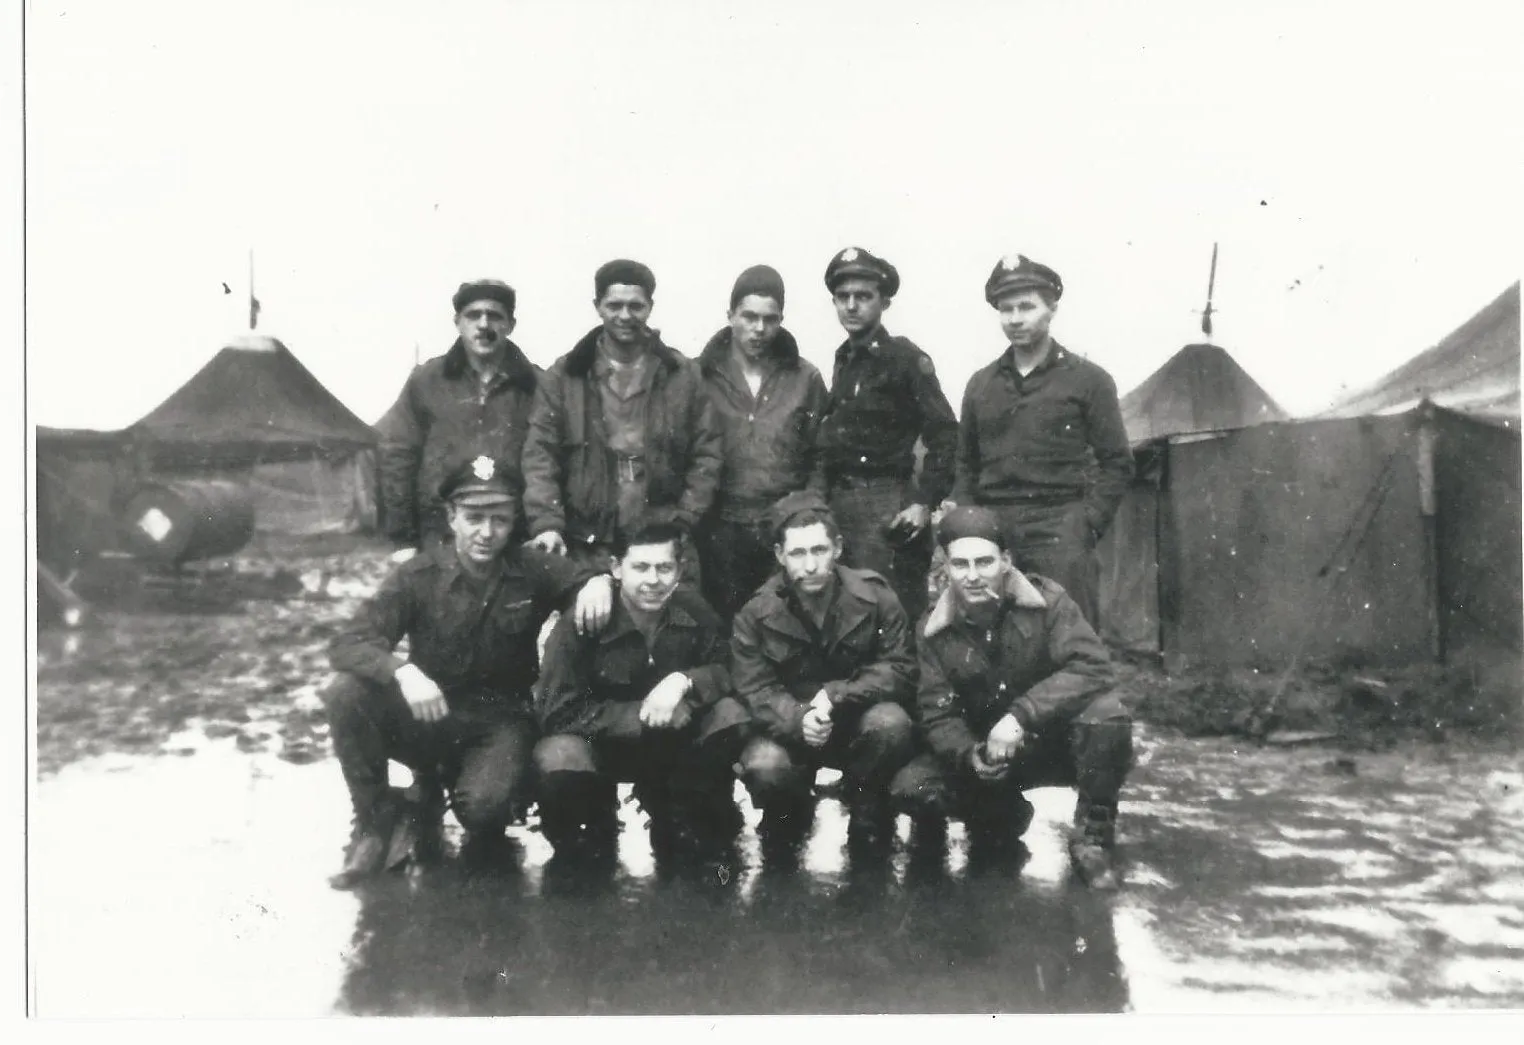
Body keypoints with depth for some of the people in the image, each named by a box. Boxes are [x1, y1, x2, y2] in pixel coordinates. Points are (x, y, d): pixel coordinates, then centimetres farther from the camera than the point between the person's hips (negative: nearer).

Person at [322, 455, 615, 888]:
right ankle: (377, 818, -4)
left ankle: (484, 840, 10)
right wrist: (403, 670, -38)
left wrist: (600, 581, -20)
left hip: (498, 723, -1)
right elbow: (348, 645, -16)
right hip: (427, 718, 1)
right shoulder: (418, 575, -9)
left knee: (485, 803, -32)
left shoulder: (533, 570, -6)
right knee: (346, 693, -25)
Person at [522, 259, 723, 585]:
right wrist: (546, 522, -14)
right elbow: (540, 455, -1)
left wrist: (685, 520, -4)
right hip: (586, 546, 0)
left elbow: (706, 453, 6)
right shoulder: (565, 376, 5)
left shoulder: (683, 374, 7)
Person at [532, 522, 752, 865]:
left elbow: (727, 671, -5)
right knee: (558, 759, -36)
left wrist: (683, 681, -29)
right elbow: (557, 712, -24)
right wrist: (643, 714, -28)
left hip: (671, 742, 3)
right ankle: (591, 836, 0)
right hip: (600, 741, -3)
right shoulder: (581, 622, -22)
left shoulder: (693, 609, -12)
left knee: (729, 714, -22)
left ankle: (680, 824, 0)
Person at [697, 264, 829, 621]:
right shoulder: (700, 375, 2)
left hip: (788, 530, 1)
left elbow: (819, 458, 7)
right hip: (721, 529, -1)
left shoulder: (805, 378, 6)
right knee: (723, 627, 5)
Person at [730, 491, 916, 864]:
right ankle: (789, 813, 7)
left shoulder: (875, 596, -12)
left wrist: (836, 696, -30)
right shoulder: (756, 614, -10)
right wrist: (798, 720, -37)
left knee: (891, 722, -33)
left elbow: (900, 670, -15)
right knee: (763, 768, -32)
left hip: (858, 721, 0)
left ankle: (866, 804, -1)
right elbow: (755, 689, -15)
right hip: (790, 728, 0)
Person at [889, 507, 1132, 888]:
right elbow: (937, 715, -8)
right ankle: (1002, 816, 10)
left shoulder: (1046, 600, -16)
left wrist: (1021, 716, -37)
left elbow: (1094, 669, -28)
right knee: (911, 788, -21)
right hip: (981, 751, 3)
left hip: (1055, 741, -2)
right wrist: (969, 755, -30)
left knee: (1105, 714, -34)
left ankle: (1092, 838, -11)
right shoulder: (934, 628, -8)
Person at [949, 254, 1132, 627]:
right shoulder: (981, 384, 17)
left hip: (1059, 529, -3)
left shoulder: (1087, 380, 6)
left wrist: (1087, 523, -7)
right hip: (991, 528, 3)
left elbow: (1116, 463, 4)